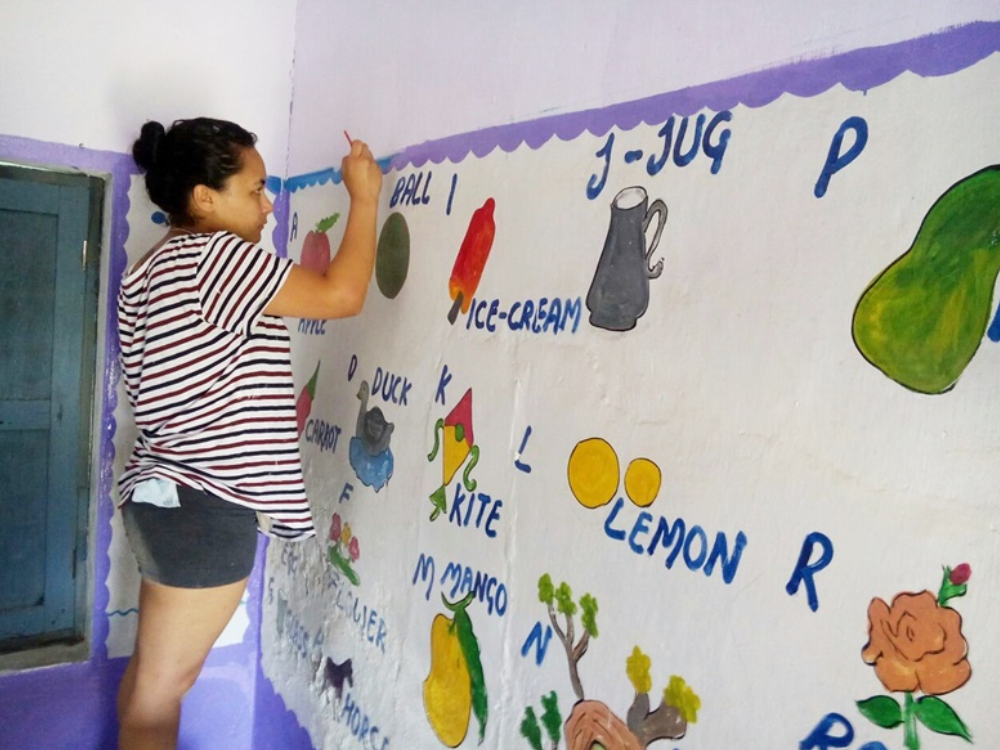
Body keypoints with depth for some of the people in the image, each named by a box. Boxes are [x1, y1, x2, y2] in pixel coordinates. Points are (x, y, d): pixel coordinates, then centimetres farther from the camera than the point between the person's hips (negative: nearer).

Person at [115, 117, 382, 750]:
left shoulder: (157, 268, 15)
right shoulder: (214, 254, -17)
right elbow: (342, 295, -17)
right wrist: (364, 197, -7)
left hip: (171, 497, 10)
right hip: (204, 508, -10)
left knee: (155, 675, 21)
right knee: (163, 685, 6)